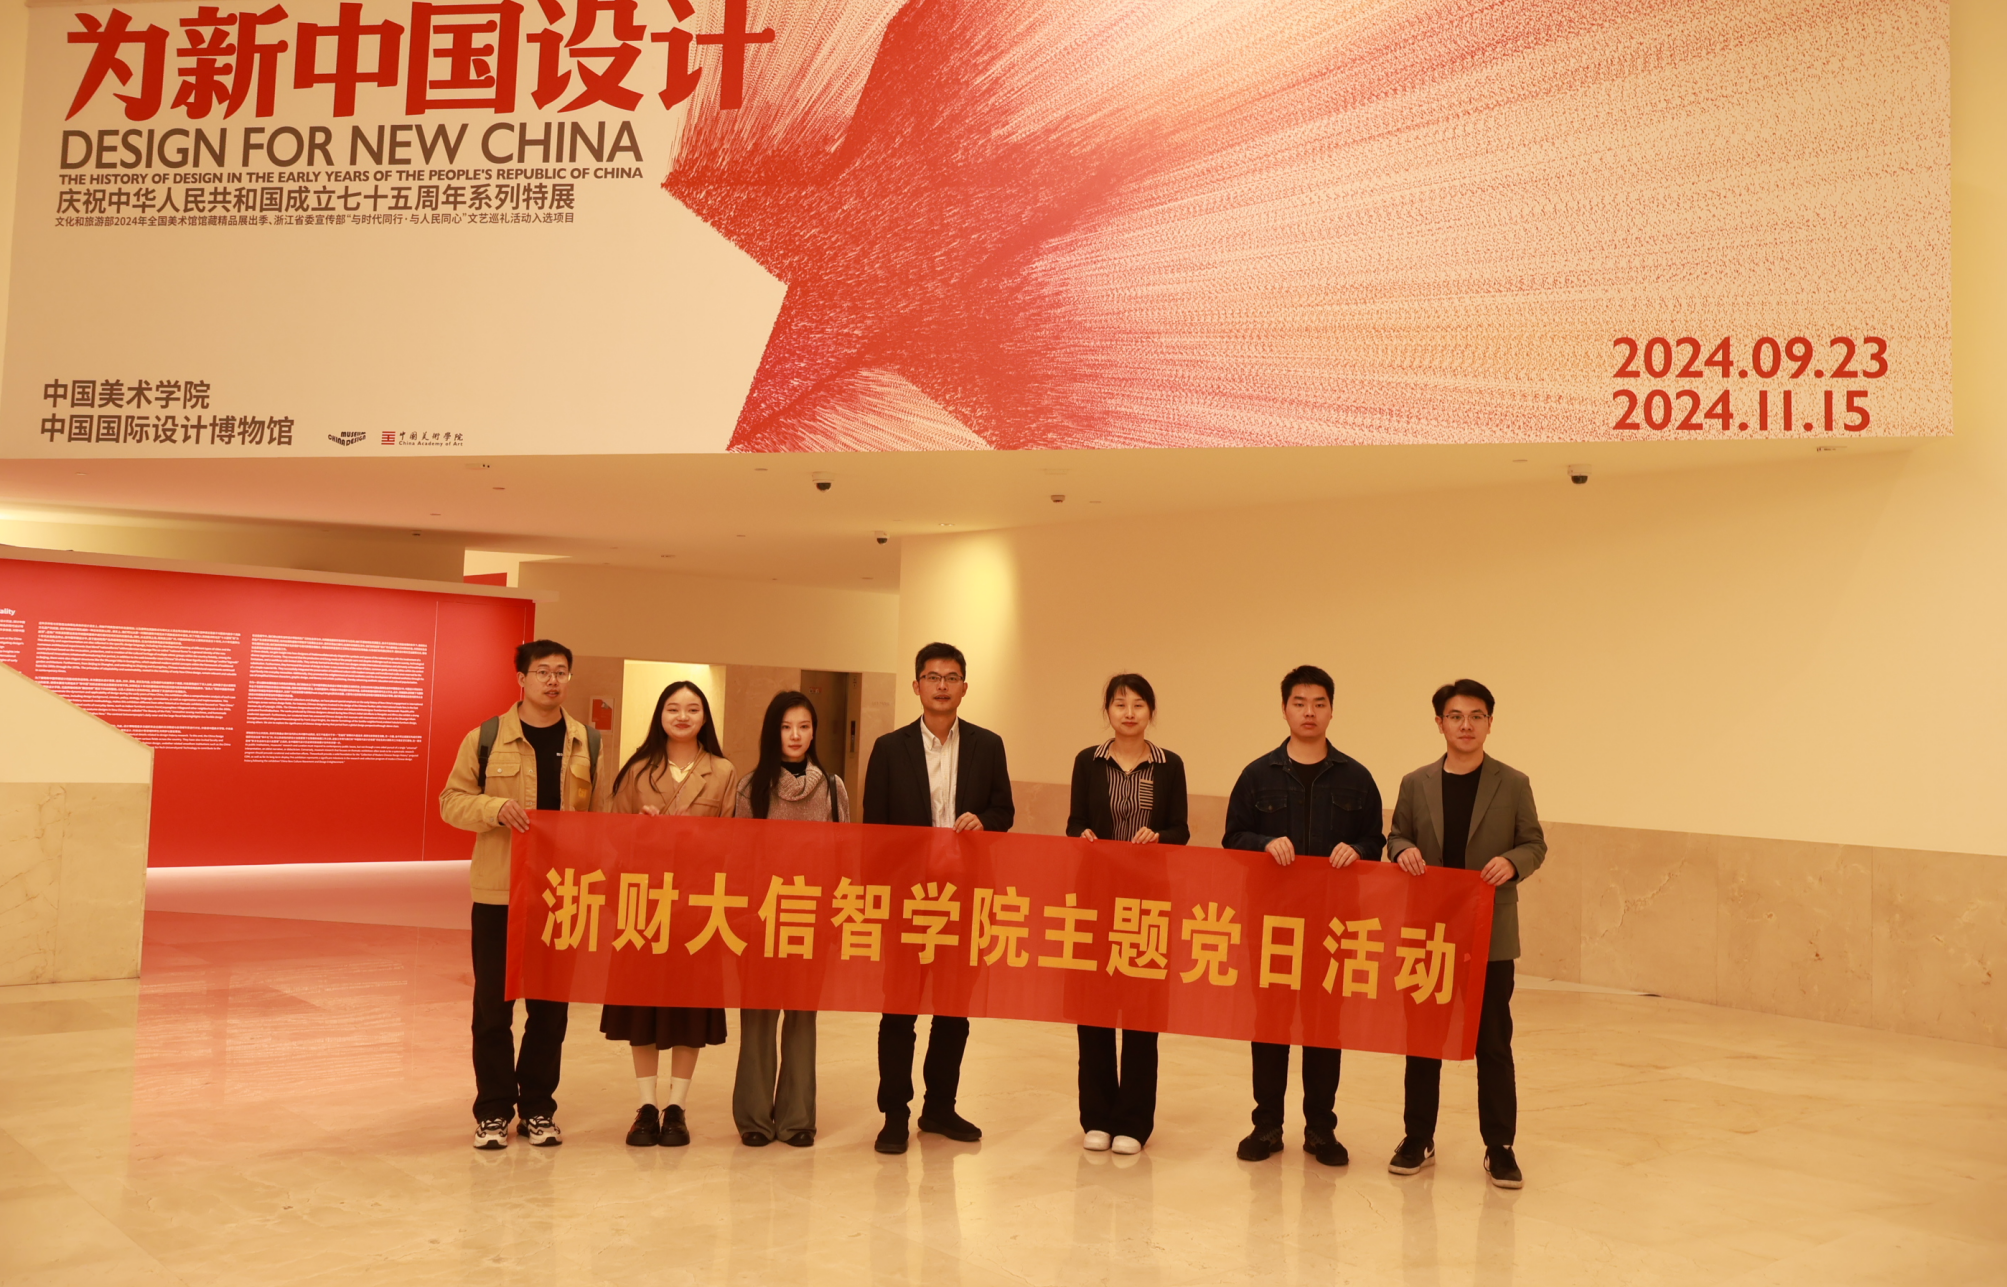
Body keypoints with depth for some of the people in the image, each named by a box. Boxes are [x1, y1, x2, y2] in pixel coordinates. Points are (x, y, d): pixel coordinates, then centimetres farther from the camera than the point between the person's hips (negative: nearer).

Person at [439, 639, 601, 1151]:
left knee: (551, 1005, 8)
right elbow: (452, 801, 2)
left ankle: (538, 1108, 21)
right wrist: (497, 807, -17)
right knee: (493, 1002, 4)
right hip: (498, 891, -2)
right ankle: (493, 1110, 16)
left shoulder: (588, 743, 7)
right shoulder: (485, 738, 0)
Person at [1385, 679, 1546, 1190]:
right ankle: (1418, 1139, 22)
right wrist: (1404, 851, -12)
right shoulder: (1416, 784, 4)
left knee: (1493, 1043, 3)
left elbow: (1535, 844, 2)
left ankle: (1499, 1147, 14)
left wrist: (1512, 862, -18)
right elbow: (1396, 837, 11)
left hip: (1491, 935, -2)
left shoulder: (1512, 784, 0)